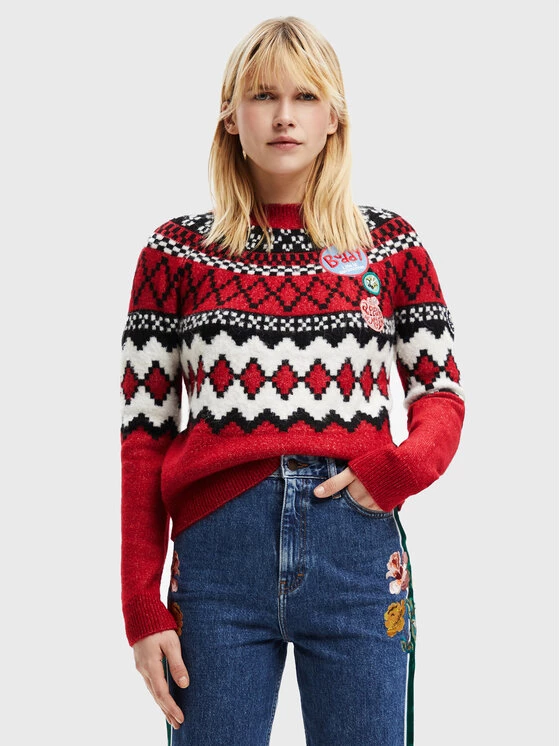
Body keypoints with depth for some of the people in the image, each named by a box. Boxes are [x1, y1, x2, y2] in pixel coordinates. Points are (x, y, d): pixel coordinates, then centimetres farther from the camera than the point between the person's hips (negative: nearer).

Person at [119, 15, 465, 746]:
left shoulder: (391, 244, 8)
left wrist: (404, 466, -12)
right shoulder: (177, 252, 5)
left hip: (357, 550, 1)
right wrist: (142, 605, 0)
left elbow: (441, 390, 11)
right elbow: (143, 433, 5)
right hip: (217, 547, 0)